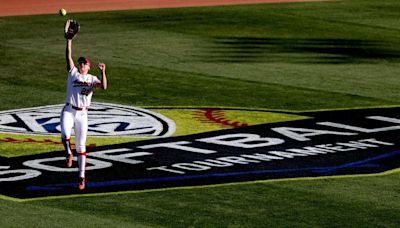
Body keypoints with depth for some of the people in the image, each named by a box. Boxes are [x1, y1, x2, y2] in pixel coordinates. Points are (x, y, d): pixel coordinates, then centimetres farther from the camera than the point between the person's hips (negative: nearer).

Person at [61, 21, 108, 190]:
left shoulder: (92, 79, 8)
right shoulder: (73, 73, 8)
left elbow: (104, 87, -12)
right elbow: (68, 56, -3)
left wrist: (103, 72, -23)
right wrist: (69, 39, -12)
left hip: (82, 114, 0)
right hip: (69, 111, 0)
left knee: (81, 146, 3)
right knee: (65, 135, -29)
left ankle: (82, 176, 8)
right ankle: (68, 153, 1)